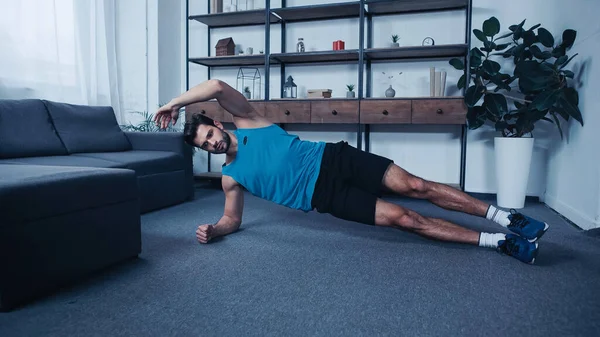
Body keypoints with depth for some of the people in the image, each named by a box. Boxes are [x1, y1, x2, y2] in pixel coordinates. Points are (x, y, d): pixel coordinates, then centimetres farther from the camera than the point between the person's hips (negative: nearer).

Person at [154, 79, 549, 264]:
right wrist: (213, 230, -4)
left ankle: (506, 218, 2)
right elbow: (233, 220, 16)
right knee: (404, 218, -12)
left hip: (332, 159, 0)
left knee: (415, 186, -12)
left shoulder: (248, 123, 4)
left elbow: (217, 87, -8)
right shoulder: (231, 177, 9)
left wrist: (174, 102, 1)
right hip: (325, 197, 0)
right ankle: (500, 242, -5)